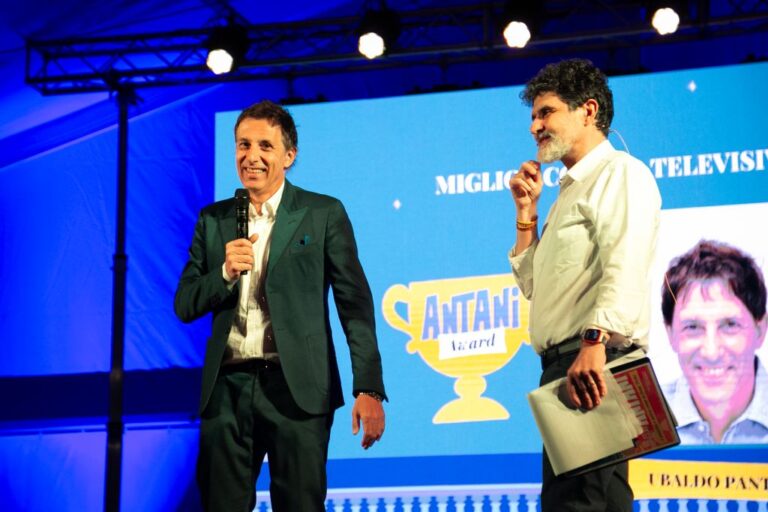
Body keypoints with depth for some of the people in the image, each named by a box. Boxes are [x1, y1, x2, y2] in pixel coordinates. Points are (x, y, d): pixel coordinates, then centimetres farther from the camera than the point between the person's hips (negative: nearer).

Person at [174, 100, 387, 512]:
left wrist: (368, 388, -11)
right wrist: (226, 272, -9)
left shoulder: (324, 214, 2)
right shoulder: (213, 220, 13)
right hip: (227, 388, 3)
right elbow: (185, 306, 11)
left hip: (295, 387, -3)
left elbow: (355, 303, -3)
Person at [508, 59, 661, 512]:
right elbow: (533, 284, 30)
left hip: (596, 362, -10)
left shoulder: (621, 174, -3)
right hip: (563, 362, 10)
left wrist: (594, 342, -31)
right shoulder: (572, 190, 25)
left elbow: (626, 268, -20)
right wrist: (526, 211, 20)